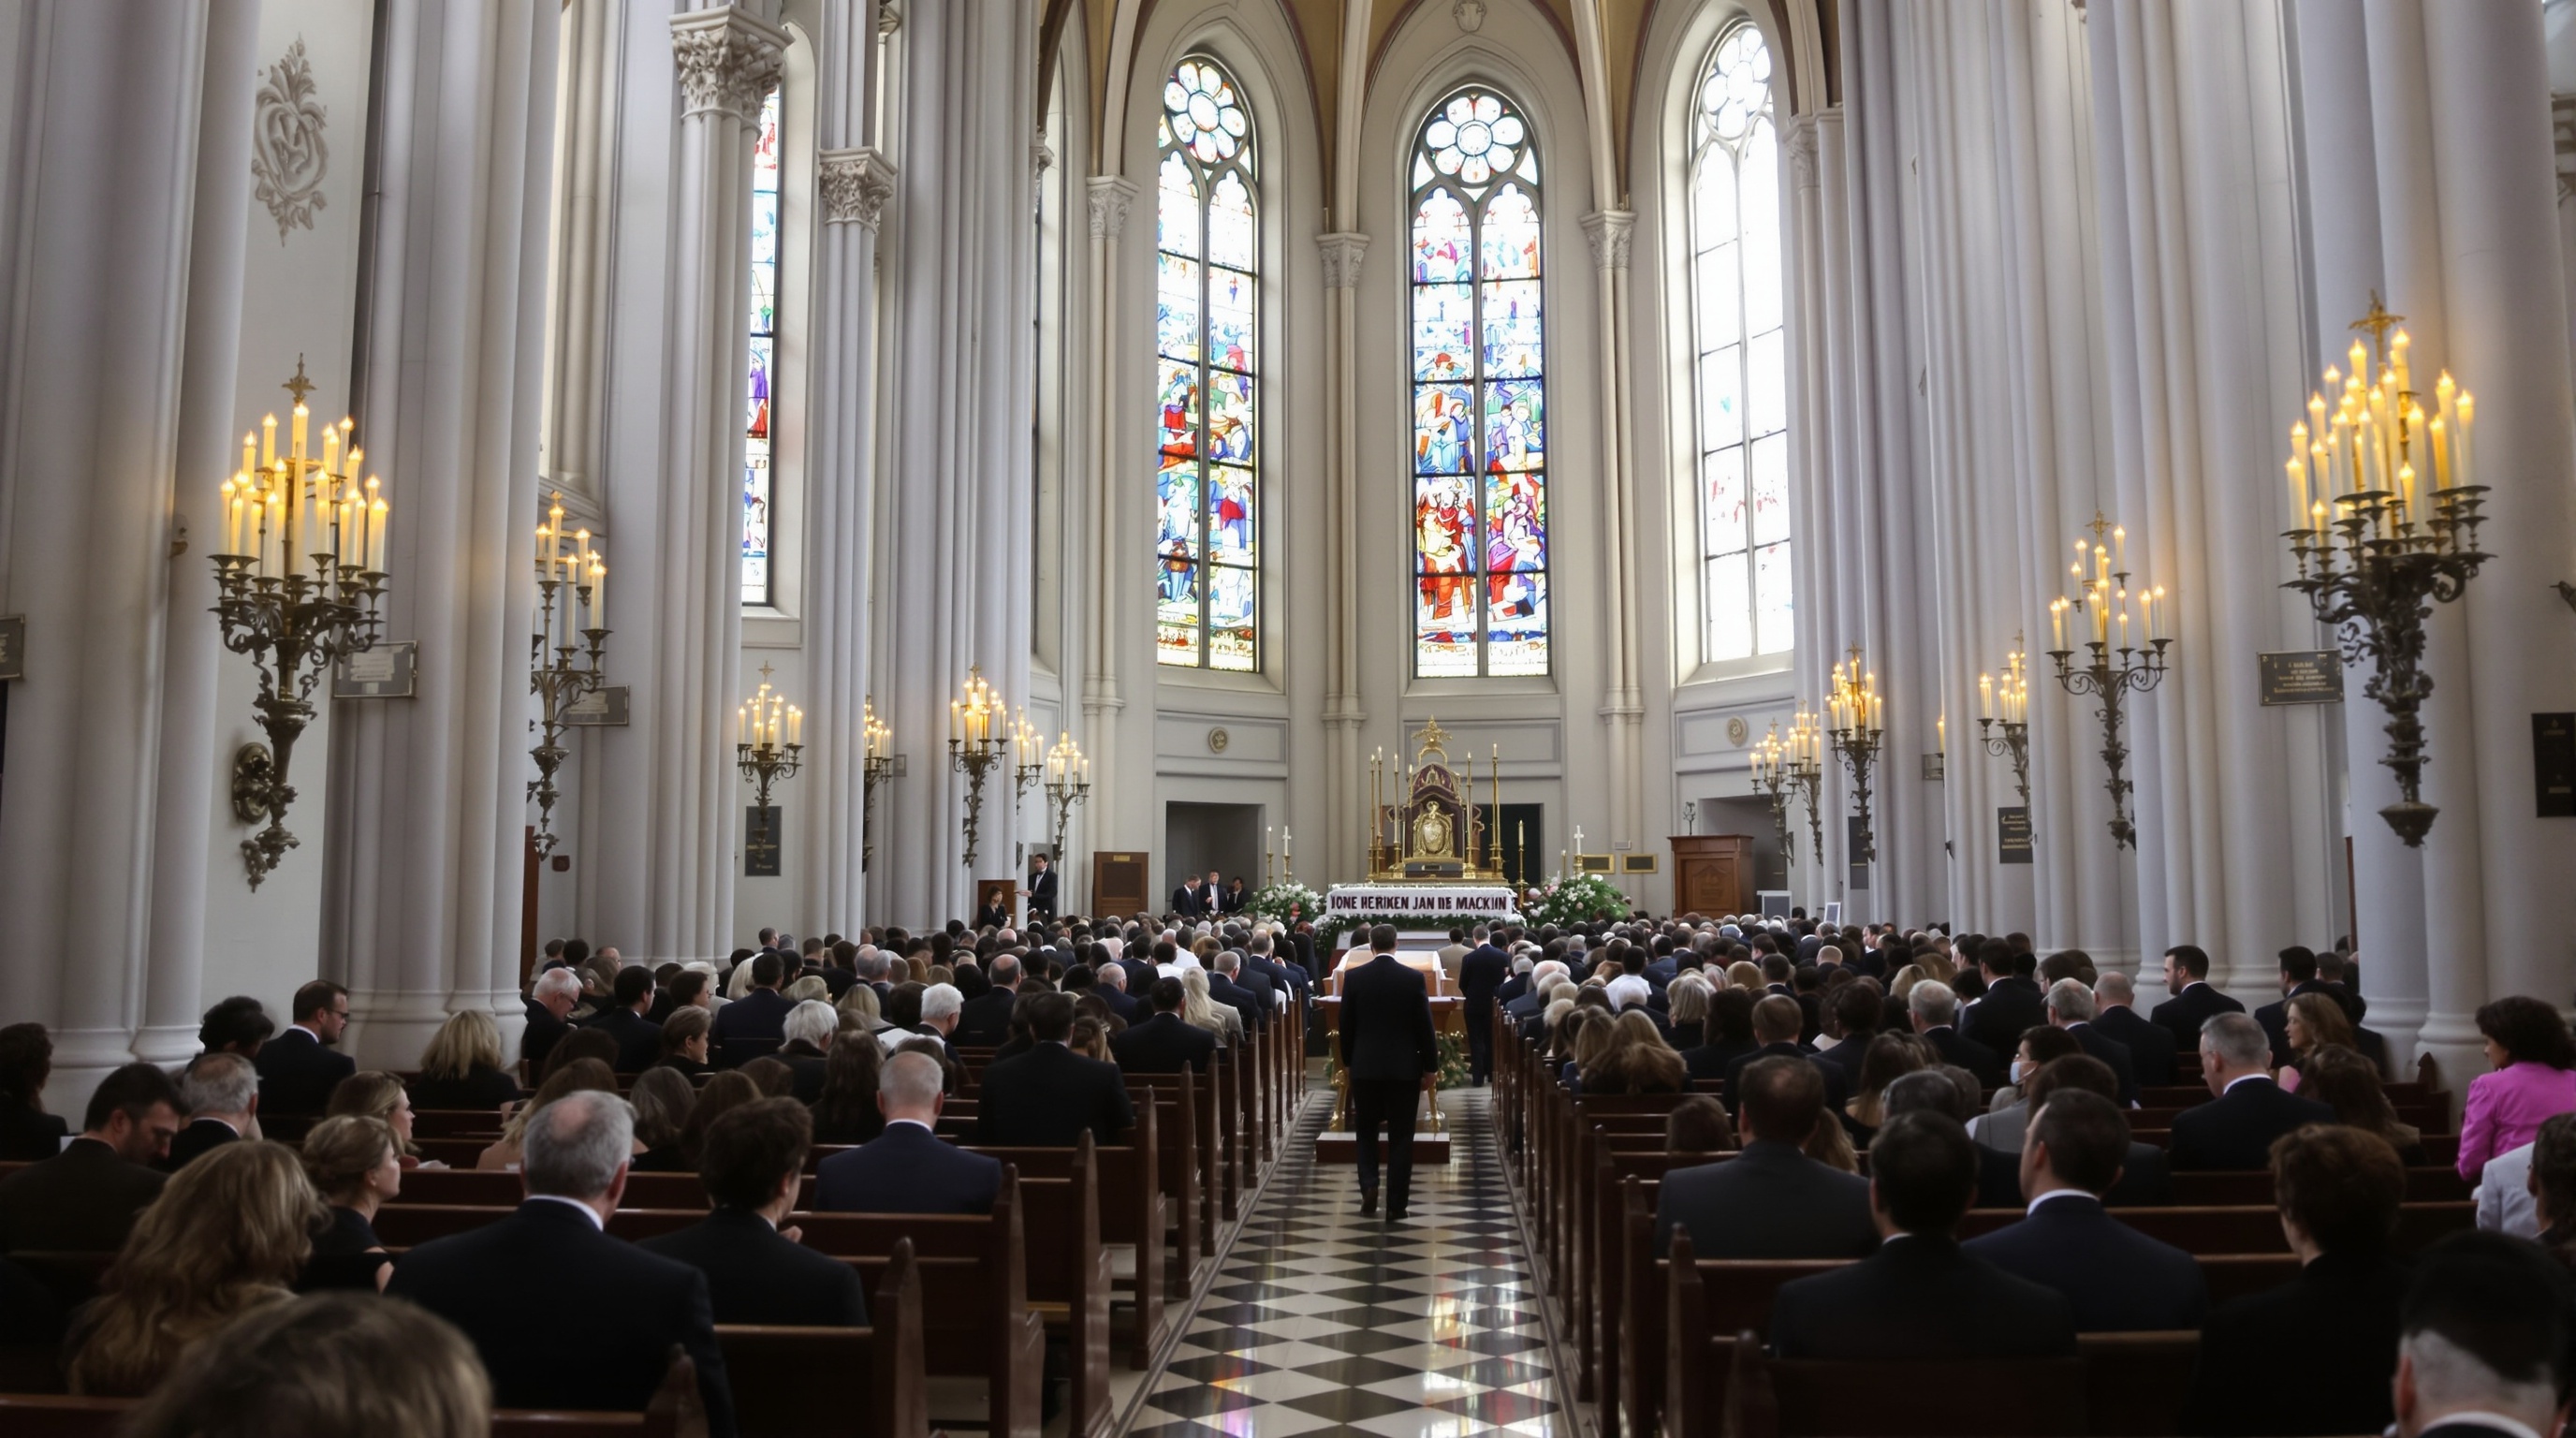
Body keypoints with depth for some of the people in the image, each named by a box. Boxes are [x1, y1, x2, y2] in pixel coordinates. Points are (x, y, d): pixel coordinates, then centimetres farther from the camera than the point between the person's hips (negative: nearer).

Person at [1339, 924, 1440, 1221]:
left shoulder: (1353, 976, -4)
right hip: (1404, 1066, -1)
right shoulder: (1413, 978, -7)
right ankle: (1396, 1204, 6)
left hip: (1364, 1065, 1)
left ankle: (1369, 1185, -3)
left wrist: (1347, 1060, 15)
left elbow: (1346, 1024, 2)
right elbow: (1424, 1026, -4)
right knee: (1400, 1137, 5)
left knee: (1366, 1131, 16)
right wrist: (1431, 1064, 6)